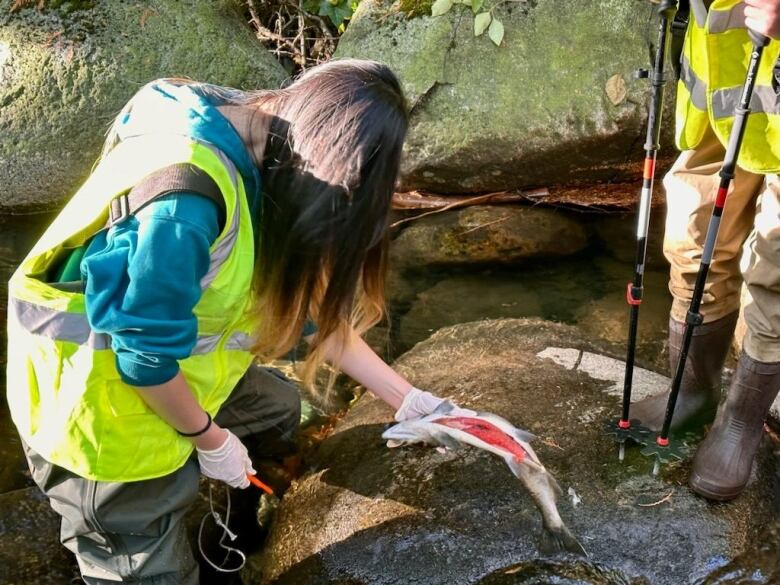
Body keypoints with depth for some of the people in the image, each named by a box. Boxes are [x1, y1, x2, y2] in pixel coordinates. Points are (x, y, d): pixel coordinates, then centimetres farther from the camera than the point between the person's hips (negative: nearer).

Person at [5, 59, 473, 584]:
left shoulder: (264, 157, -6)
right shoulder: (184, 196, -36)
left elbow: (307, 305, 2)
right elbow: (144, 353, -28)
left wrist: (406, 399, 4)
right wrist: (209, 439, -10)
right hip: (96, 397, -8)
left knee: (277, 414, 23)